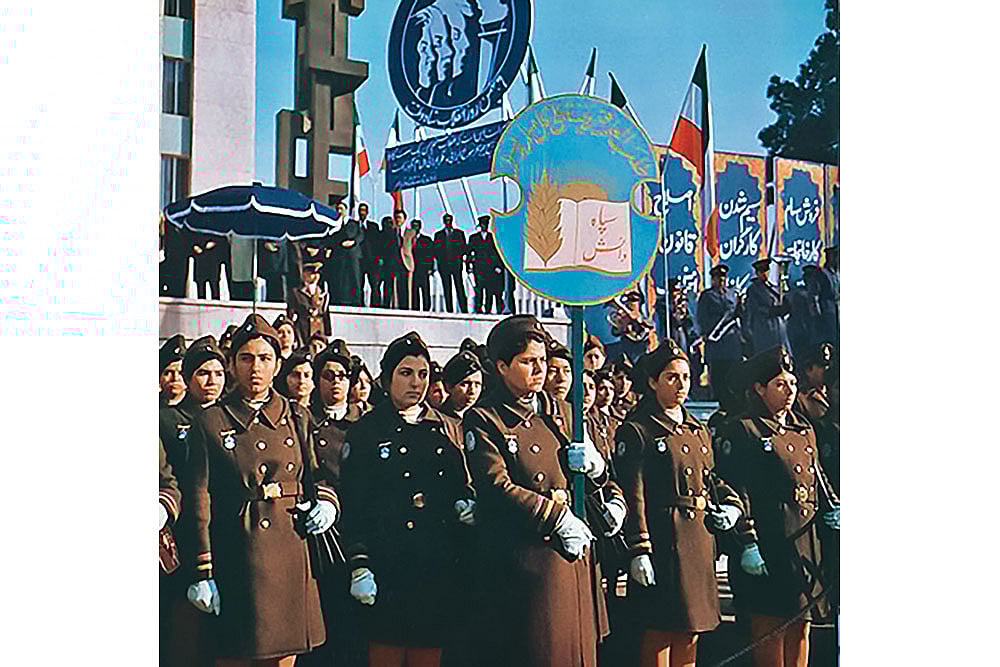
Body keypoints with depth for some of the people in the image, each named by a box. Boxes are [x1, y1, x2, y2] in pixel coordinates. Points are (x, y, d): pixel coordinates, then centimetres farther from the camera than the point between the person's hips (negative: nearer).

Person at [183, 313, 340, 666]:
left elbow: (314, 477, 22)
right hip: (238, 560, -3)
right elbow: (200, 501, -2)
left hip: (292, 556, 3)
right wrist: (202, 572, -6)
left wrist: (326, 503, -1)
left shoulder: (296, 418, 11)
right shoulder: (211, 422, 1)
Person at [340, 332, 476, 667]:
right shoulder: (366, 431, 3)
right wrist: (359, 564, -9)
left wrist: (467, 505, -3)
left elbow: (463, 487, 21)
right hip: (388, 569, -3)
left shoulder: (448, 429, 14)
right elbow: (353, 504, -1)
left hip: (440, 568, 3)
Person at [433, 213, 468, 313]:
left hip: (456, 264, -1)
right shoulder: (438, 235, 15)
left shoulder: (459, 233, 13)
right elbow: (435, 250, 13)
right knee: (447, 288, -1)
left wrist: (458, 255, -7)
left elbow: (464, 248, 10)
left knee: (459, 287, -8)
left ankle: (464, 309, -9)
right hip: (443, 264, 1)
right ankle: (449, 310, -1)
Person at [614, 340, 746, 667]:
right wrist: (638, 551, -19)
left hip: (700, 541, 7)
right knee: (659, 632, -3)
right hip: (663, 540, -7)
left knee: (690, 632, 12)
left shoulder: (699, 430, 17)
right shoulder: (636, 432, -6)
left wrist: (732, 505, 6)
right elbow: (633, 496, -12)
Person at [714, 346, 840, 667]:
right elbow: (736, 493, -11)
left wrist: (833, 508, 5)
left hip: (809, 542, 7)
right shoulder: (740, 432, -6)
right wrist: (746, 543, -17)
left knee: (800, 627, 10)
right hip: (769, 543, -7)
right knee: (769, 628, -2)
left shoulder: (805, 431, 17)